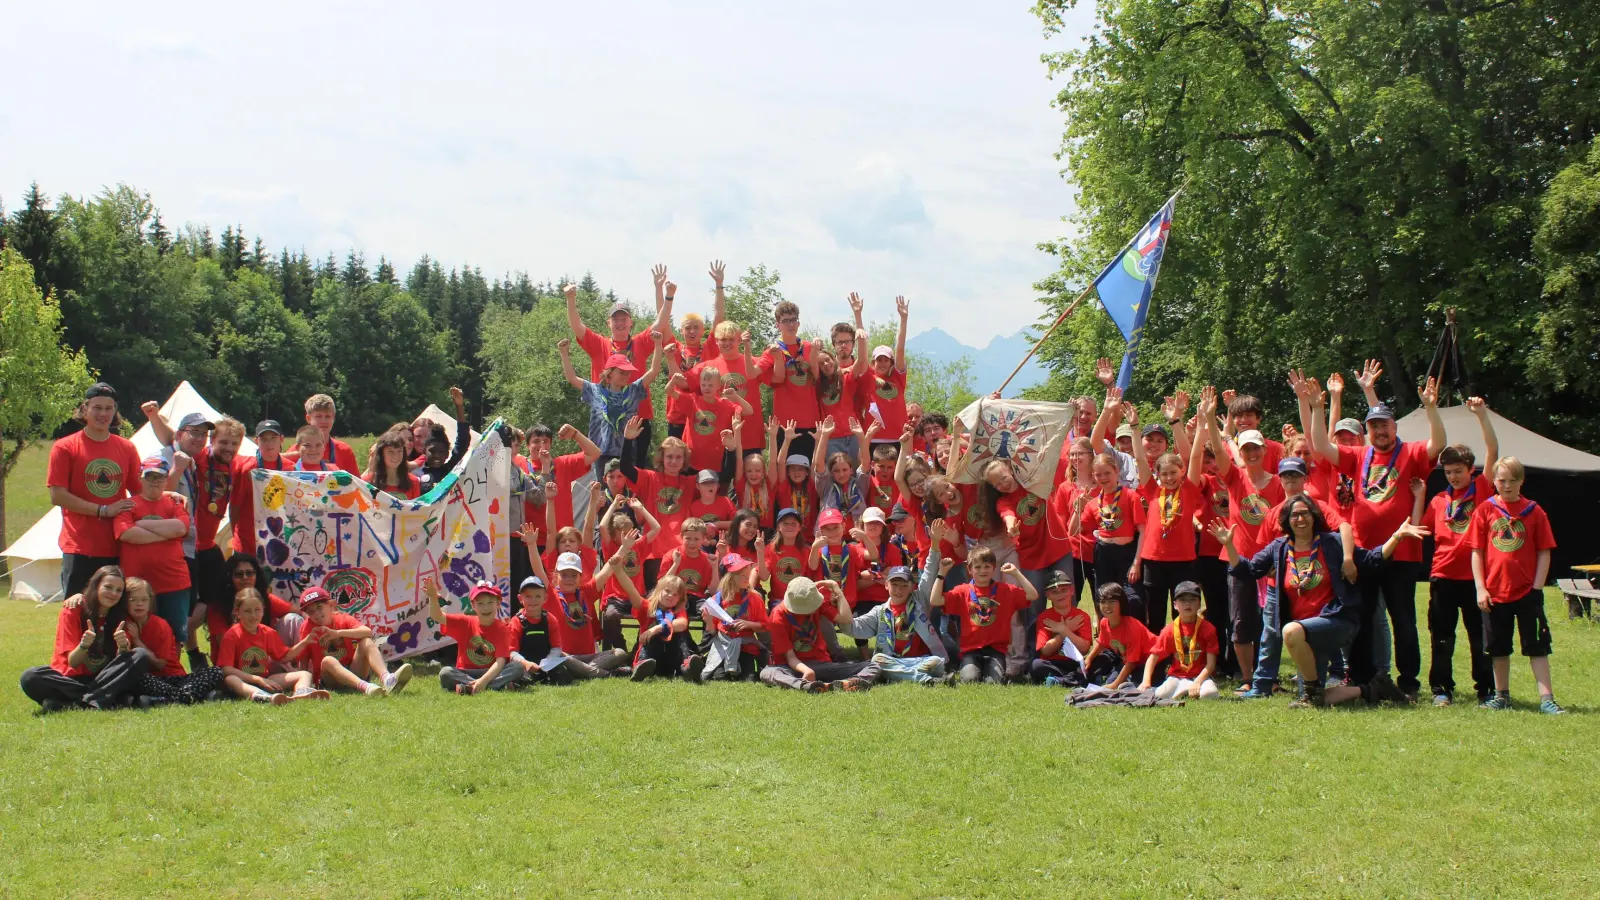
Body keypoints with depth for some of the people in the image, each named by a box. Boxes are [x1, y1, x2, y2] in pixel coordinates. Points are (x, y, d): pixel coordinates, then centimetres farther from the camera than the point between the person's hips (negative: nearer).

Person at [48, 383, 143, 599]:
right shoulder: (65, 448, -1)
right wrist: (103, 511, -12)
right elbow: (57, 496, -8)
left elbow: (140, 492, 16)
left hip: (118, 548, 3)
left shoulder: (126, 448, 10)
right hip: (80, 548, -3)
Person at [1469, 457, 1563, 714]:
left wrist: (1537, 586, -6)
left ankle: (1546, 699, 0)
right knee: (1498, 647, 11)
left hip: (1527, 591, -1)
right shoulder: (1485, 510, 1)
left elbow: (1544, 552, 1)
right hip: (1495, 592, 1)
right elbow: (1477, 551, 2)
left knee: (1537, 646, 0)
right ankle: (1502, 695, 24)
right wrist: (1480, 588, -4)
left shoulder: (1534, 511, 0)